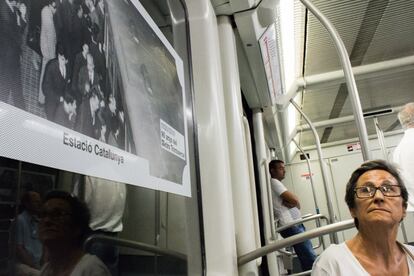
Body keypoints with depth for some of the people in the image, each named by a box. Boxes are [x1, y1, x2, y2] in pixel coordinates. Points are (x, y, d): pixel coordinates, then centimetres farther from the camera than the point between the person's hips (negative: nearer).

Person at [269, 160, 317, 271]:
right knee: (311, 258, -11)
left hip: (295, 224, 10)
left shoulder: (277, 183, 21)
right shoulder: (274, 182, -8)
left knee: (307, 257, 10)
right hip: (291, 226, -10)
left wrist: (288, 203, -8)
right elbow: (295, 200, -15)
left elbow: (294, 200, 12)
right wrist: (294, 203, 6)